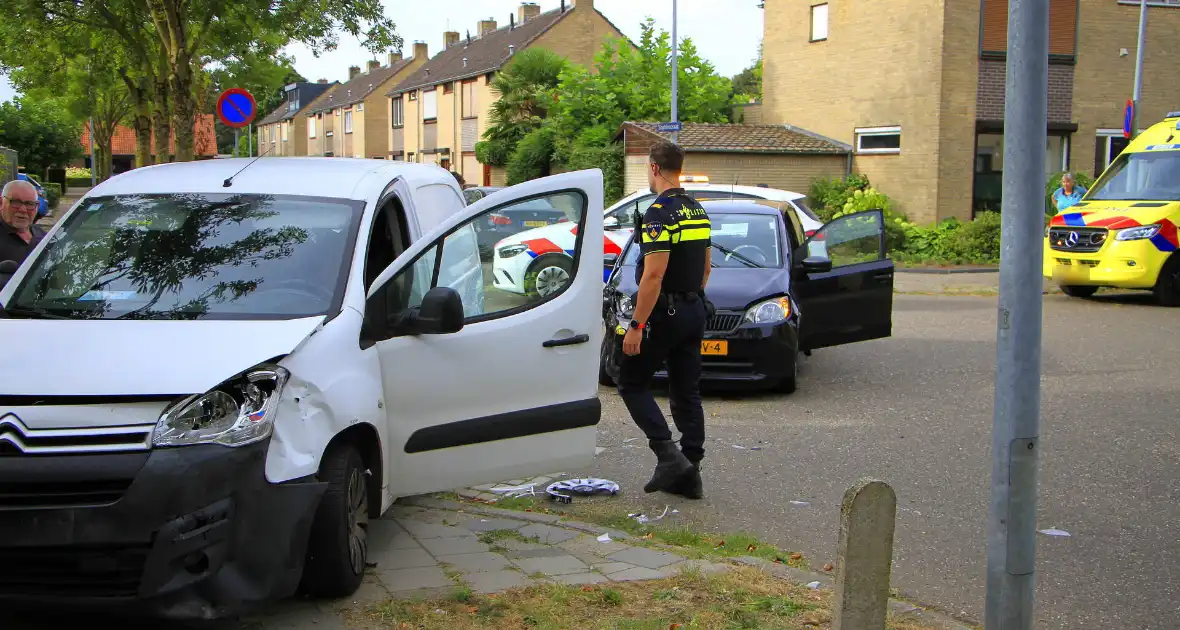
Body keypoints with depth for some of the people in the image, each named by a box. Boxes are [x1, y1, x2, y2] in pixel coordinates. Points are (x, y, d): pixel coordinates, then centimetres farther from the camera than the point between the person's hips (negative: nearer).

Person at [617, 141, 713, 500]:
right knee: (687, 392, 10)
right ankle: (689, 473, 11)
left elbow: (654, 274, -23)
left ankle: (667, 454, -10)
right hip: (695, 311, 8)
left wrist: (636, 325, -20)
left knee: (632, 383, 3)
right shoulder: (698, 211, 12)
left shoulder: (660, 213, -18)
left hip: (664, 312, -8)